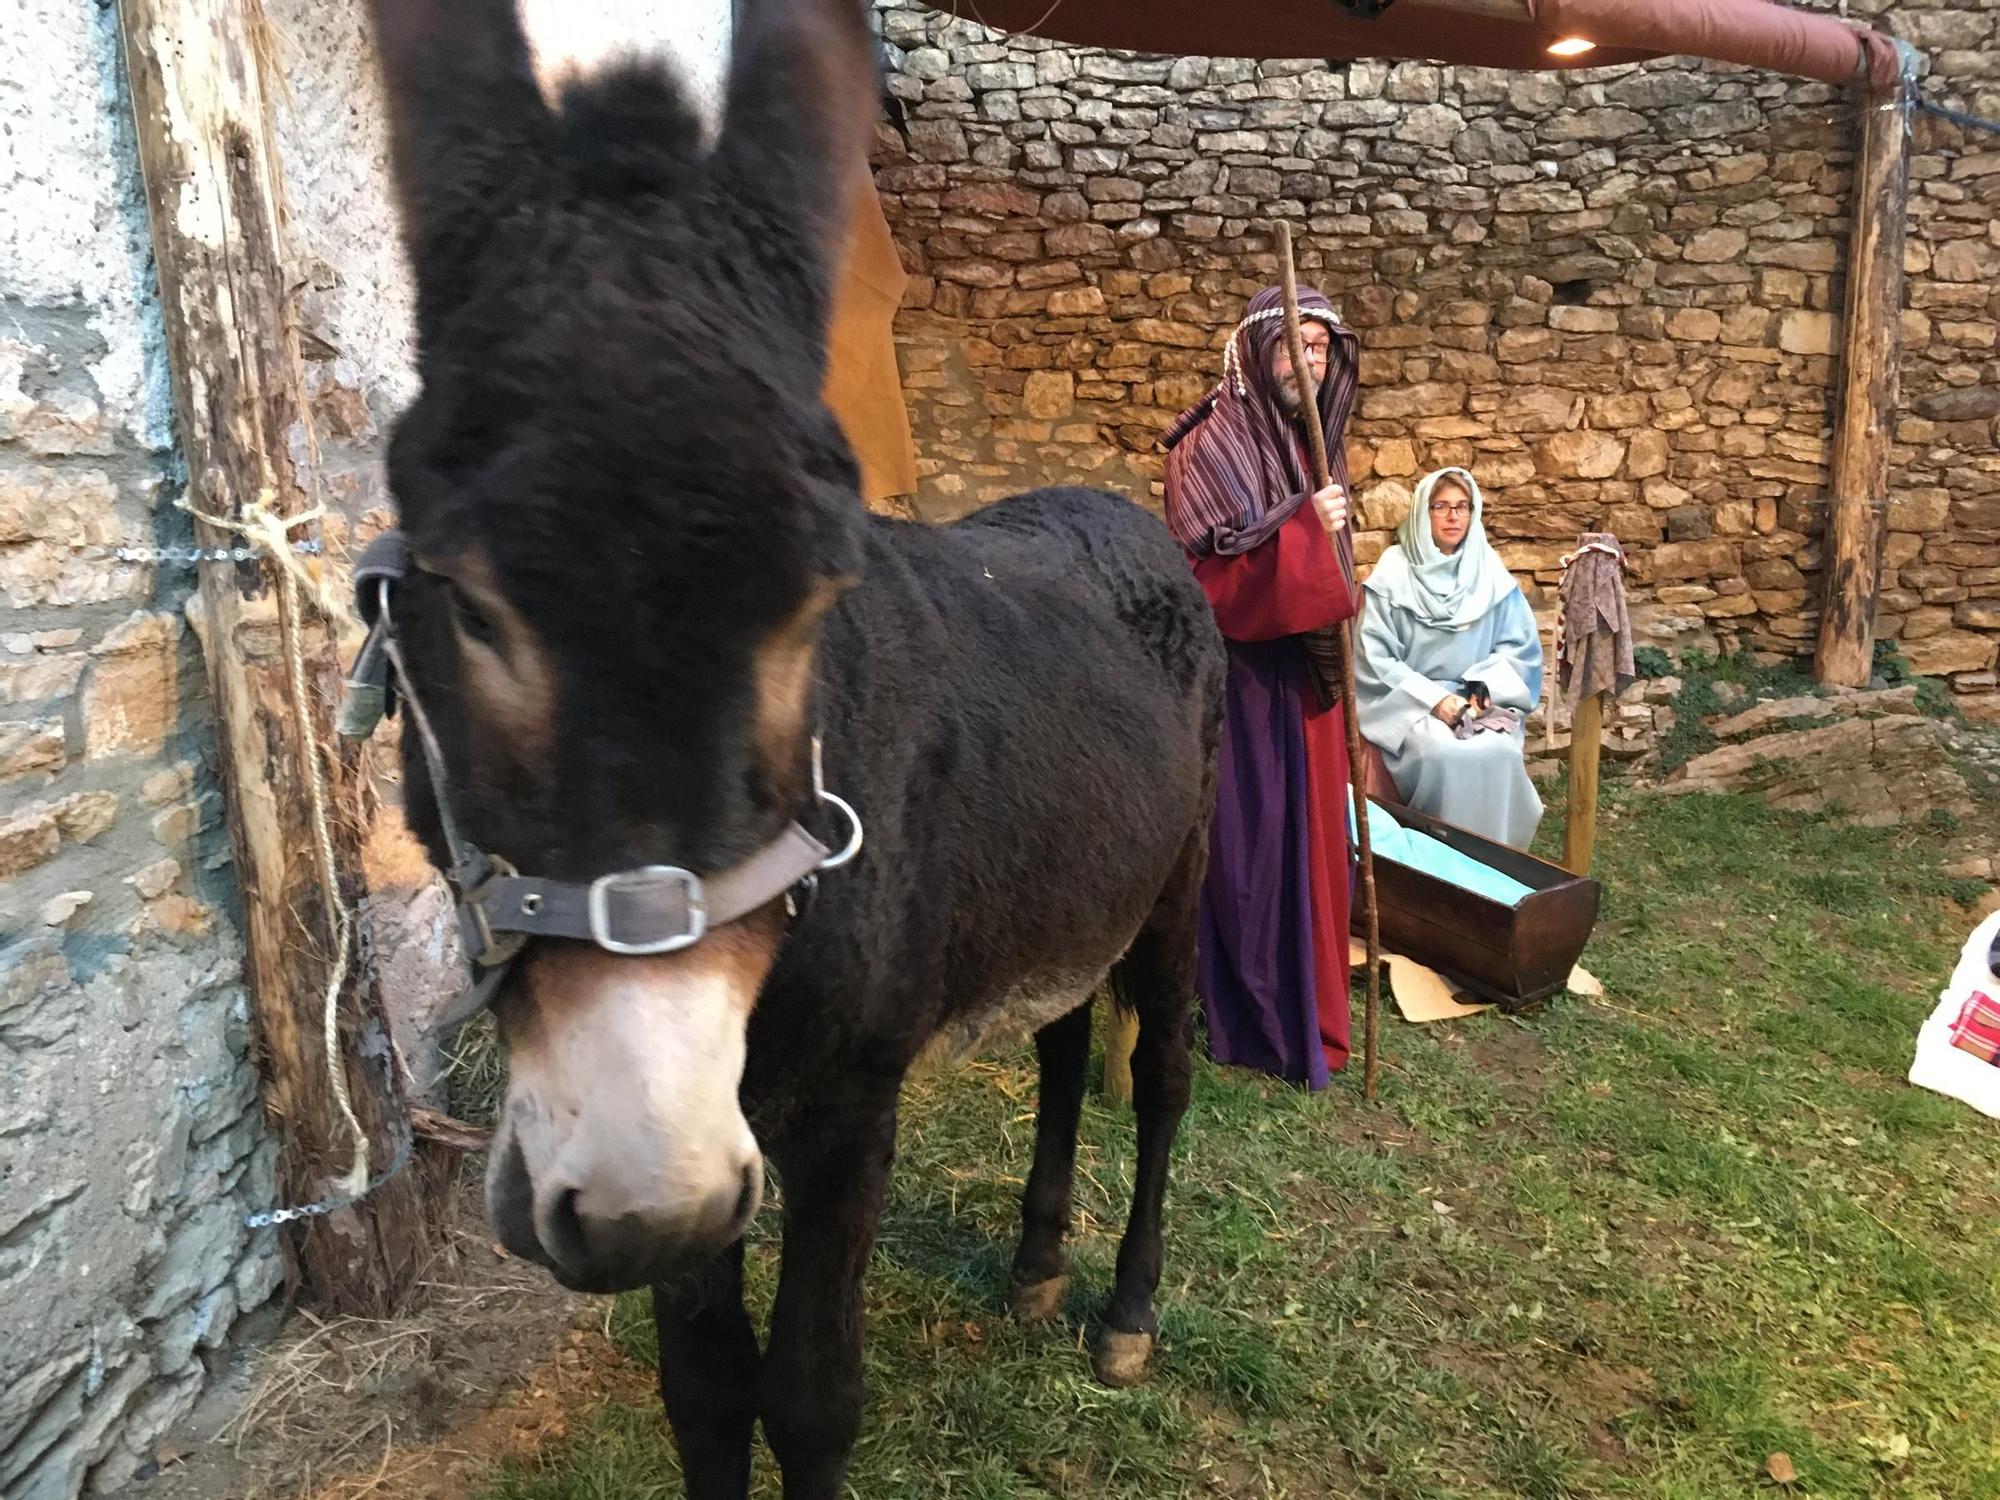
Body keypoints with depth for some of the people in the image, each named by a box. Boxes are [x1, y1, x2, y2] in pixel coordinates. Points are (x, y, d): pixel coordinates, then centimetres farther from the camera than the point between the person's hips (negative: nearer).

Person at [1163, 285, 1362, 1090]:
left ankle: (1309, 1010, 29)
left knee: (1312, 841, 14)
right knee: (1248, 847, 1)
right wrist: (1301, 527, -26)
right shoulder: (1210, 446, -13)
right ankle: (1252, 1022, 15)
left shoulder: (1313, 441, 12)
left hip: (1306, 678, 8)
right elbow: (1201, 577, -21)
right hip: (1240, 682, -8)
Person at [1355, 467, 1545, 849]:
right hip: (1412, 705, -2)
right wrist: (1434, 699, -16)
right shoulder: (1394, 573, -3)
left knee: (1500, 753, -28)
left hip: (1482, 705, 3)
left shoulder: (1491, 573, 7)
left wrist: (1485, 689, -10)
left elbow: (1520, 647, 8)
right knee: (1446, 755, -32)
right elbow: (1374, 658, -7)